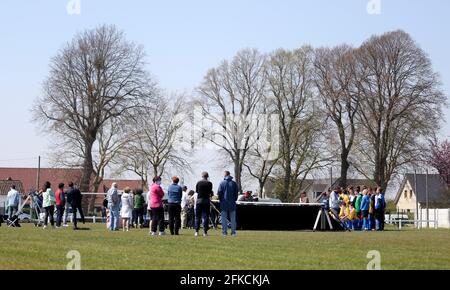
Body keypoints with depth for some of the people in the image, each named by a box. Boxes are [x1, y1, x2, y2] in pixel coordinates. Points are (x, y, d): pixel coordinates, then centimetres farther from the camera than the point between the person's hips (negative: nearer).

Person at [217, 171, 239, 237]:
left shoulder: (222, 183, -5)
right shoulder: (234, 183, 1)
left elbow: (219, 193, -4)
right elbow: (236, 193, 3)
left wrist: (221, 200, 9)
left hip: (224, 204, -2)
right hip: (232, 204, 2)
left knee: (224, 218, 3)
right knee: (233, 219, 7)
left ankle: (224, 232, -1)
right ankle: (233, 232, 4)